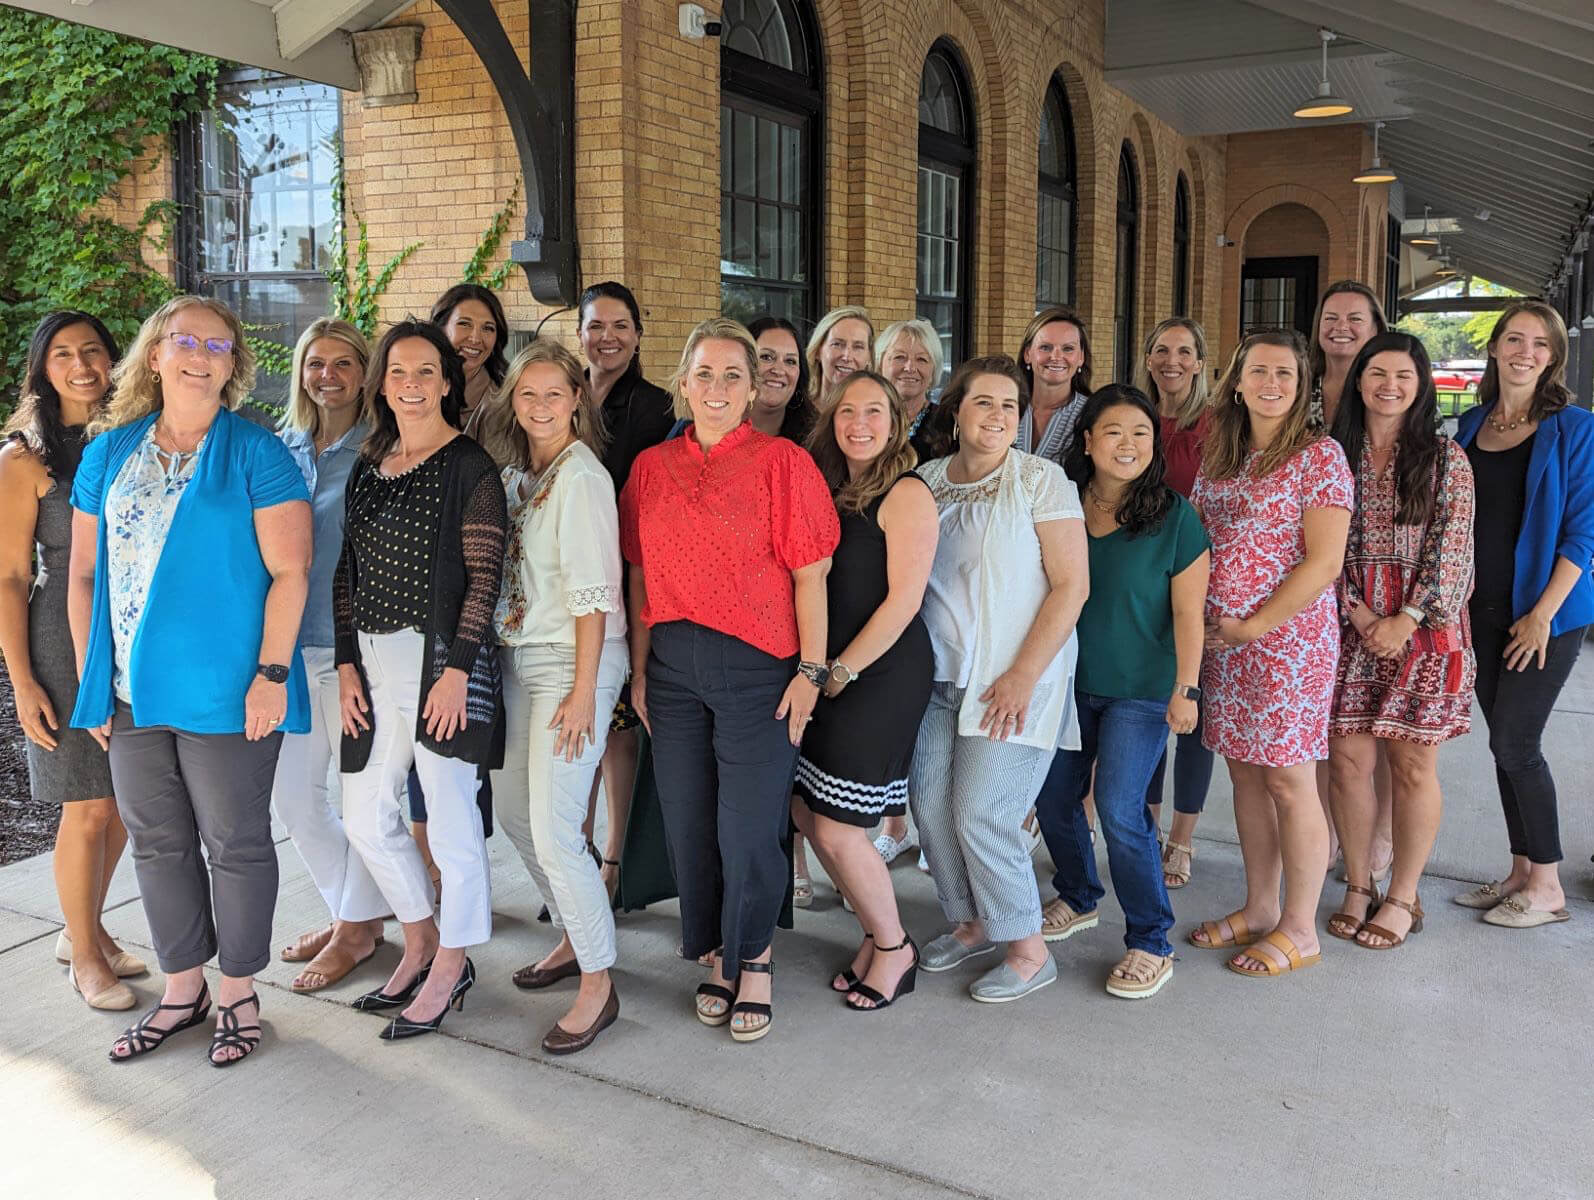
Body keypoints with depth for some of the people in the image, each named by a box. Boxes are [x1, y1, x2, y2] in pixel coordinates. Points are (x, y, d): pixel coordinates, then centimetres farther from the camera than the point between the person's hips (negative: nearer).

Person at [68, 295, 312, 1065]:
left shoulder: (255, 453, -5)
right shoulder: (109, 451, 10)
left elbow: (289, 571, -10)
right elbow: (84, 573, 12)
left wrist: (272, 671, -16)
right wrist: (89, 679, 7)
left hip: (226, 688, -5)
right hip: (130, 691, 5)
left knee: (235, 843, 6)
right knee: (156, 842, 14)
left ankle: (238, 993, 22)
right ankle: (183, 988, 31)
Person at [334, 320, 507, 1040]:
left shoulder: (470, 467, -6)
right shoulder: (368, 468, 13)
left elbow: (484, 576, -11)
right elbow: (347, 572, 13)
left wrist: (456, 670, -16)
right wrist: (347, 664, 6)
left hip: (443, 658, -7)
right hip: (375, 663, 7)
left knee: (451, 818, 1)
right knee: (365, 815, 12)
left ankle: (450, 966, 19)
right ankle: (421, 944, 31)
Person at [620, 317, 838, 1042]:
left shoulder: (783, 463, -3)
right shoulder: (651, 467, 10)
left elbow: (809, 576, -5)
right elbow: (642, 575, 13)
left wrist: (811, 670, -9)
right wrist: (639, 669, 11)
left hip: (757, 664, -4)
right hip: (672, 664, 4)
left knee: (749, 827, -2)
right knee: (688, 824, 10)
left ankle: (753, 962, 21)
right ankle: (718, 955, 30)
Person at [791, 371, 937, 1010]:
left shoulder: (907, 494, -9)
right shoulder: (827, 490, 12)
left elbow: (903, 599, -15)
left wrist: (840, 671, -14)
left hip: (885, 676, -7)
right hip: (828, 677, 7)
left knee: (836, 830, -5)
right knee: (805, 813, 7)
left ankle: (894, 946, 18)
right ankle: (877, 935, 26)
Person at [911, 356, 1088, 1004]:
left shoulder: (1040, 480, -7)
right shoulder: (927, 479, 7)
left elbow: (1072, 586, -11)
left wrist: (1023, 676, -17)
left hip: (1014, 678, -5)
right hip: (939, 675, 6)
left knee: (980, 814, -8)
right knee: (929, 804, 7)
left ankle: (1030, 951, 12)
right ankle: (971, 924, 30)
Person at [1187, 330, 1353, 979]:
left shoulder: (1319, 455, -8)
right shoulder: (1218, 455, 12)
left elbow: (1324, 562, -13)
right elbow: (1196, 541, 17)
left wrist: (1254, 626, -14)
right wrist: (1207, 625, 5)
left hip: (1288, 637, -6)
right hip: (1221, 638, 6)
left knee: (1288, 781, 0)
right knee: (1245, 774, 13)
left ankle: (1299, 928, 13)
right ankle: (1259, 908, 26)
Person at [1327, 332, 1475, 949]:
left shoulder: (1445, 458, 2)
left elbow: (1452, 549, -4)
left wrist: (1405, 620, -13)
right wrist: (1359, 615, -9)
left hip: (1423, 627, -2)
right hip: (1351, 626, 2)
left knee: (1413, 765, 3)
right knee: (1348, 758, 2)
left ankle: (1403, 898, 15)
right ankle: (1357, 888, 17)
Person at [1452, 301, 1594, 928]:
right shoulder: (1470, 427, 9)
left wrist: (1543, 613, -16)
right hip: (1483, 612, 5)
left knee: (1514, 743, -6)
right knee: (1506, 744, 11)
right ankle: (1521, 872, 23)